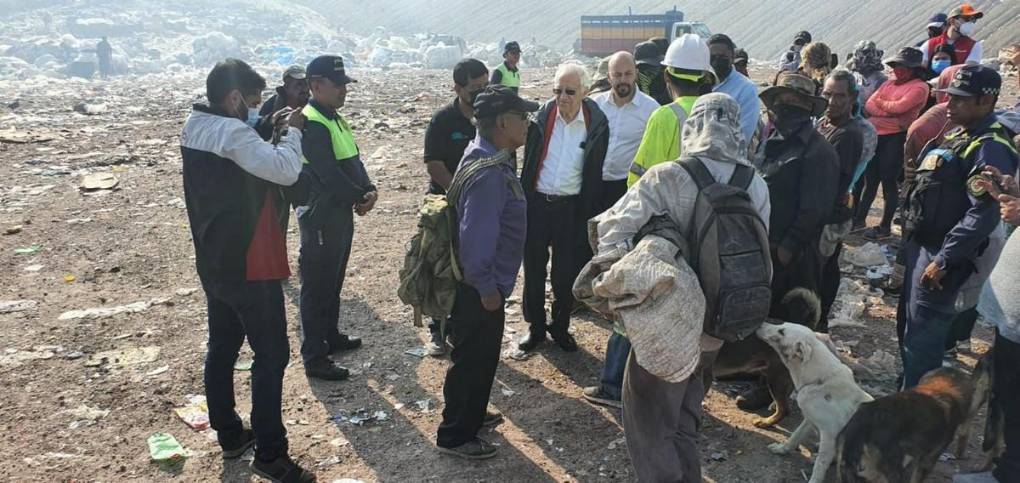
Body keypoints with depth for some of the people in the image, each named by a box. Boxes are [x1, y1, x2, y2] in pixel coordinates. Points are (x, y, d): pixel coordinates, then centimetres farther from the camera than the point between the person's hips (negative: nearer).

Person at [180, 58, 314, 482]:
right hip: (249, 266, -9)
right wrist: (292, 131, -12)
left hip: (214, 263, 10)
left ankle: (229, 434, 30)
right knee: (271, 355, -1)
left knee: (222, 348, 17)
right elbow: (286, 170, -27)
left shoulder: (195, 128, 7)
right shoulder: (232, 133, -22)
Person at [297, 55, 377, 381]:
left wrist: (368, 190, -5)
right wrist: (359, 198, -13)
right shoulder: (311, 124, -19)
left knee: (334, 282, 21)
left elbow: (353, 160, 11)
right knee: (318, 288, -1)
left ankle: (331, 337, 37)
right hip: (321, 218, -10)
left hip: (341, 213, 10)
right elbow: (329, 174, -24)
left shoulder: (335, 119, 12)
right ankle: (314, 359, 8)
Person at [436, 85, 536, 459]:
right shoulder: (488, 173, -28)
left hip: (486, 281, 10)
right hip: (480, 287, -10)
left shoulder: (491, 158, 5)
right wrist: (486, 287, -20)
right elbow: (476, 237, -29)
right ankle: (455, 435, 23)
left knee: (482, 355, 24)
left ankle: (472, 414, 43)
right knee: (473, 359, 6)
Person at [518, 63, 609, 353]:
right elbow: (527, 164, 2)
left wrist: (592, 214, -1)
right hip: (536, 203, 1)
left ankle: (560, 326, 29)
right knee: (533, 269, 10)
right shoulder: (540, 117, -5)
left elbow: (595, 172, 1)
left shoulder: (597, 123, -5)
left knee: (567, 273, 8)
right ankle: (535, 327, 27)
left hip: (571, 207, -1)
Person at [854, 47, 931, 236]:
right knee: (870, 178, 10)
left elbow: (899, 107, -17)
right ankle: (859, 218, 19)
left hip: (897, 137, -6)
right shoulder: (889, 84, 18)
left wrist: (880, 102, 2)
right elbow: (869, 105, 5)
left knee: (888, 180, -4)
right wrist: (890, 115, -11)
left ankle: (885, 226, 5)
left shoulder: (919, 87, -3)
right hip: (877, 134, 6)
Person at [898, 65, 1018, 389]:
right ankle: (908, 390, 37)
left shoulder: (990, 148, -18)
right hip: (920, 245, 10)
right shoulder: (957, 135, 13)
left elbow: (983, 214, -26)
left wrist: (943, 260, -25)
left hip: (940, 254, -10)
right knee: (908, 324, 20)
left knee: (921, 338, -3)